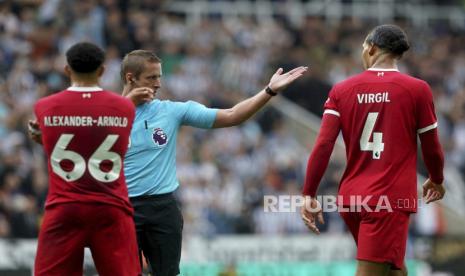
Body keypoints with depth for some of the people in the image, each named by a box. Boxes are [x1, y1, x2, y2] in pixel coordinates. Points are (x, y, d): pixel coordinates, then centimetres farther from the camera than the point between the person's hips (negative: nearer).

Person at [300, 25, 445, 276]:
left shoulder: (342, 90, 4)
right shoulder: (417, 90, -2)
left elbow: (323, 145, -4)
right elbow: (431, 147, 5)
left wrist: (309, 195, -1)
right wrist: (436, 181, 24)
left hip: (351, 199, 4)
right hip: (390, 199, -4)